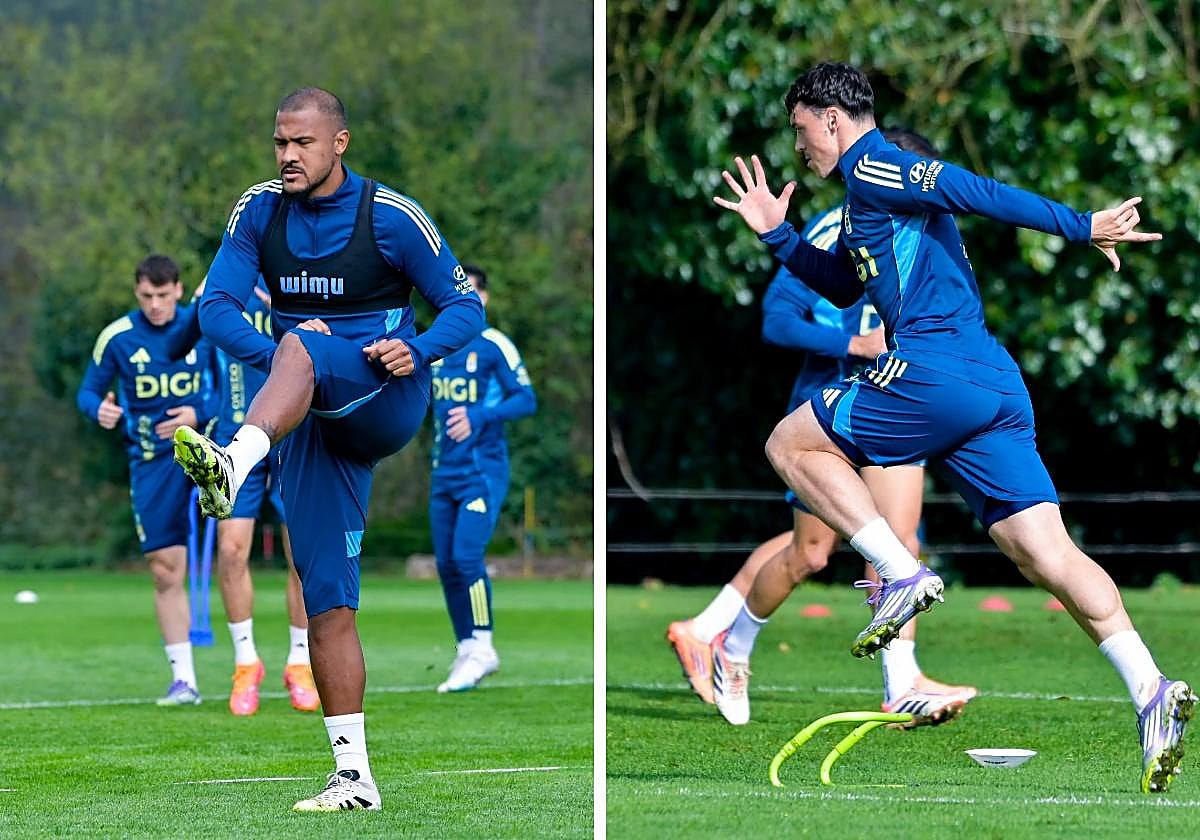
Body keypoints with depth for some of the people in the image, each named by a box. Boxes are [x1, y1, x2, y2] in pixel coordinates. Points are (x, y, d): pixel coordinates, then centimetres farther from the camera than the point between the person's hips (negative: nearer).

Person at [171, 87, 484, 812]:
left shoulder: (391, 216, -5)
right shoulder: (259, 211, 5)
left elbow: (467, 306, -1)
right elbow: (216, 306, -1)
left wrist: (416, 351, -22)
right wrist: (271, 354, -20)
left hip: (387, 395, -5)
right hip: (315, 416, 5)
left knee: (302, 347, -36)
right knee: (328, 603, -1)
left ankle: (233, 466, -65)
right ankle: (355, 775, 2)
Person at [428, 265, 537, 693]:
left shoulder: (493, 346, -8)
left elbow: (526, 399, -11)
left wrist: (480, 417, -24)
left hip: (482, 470, -7)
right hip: (444, 472, 7)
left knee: (467, 555, -16)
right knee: (447, 565, 5)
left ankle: (482, 649, -4)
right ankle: (467, 654, 14)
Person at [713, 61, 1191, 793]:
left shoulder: (874, 171, -2)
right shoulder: (874, 192, 28)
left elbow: (980, 194, -14)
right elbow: (839, 286, 42)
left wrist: (1081, 227, -22)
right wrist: (777, 235, 34)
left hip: (934, 369, -9)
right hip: (996, 383, 9)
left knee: (791, 444, 10)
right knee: (1046, 553, 0)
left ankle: (901, 574, -5)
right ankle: (1152, 691, -15)